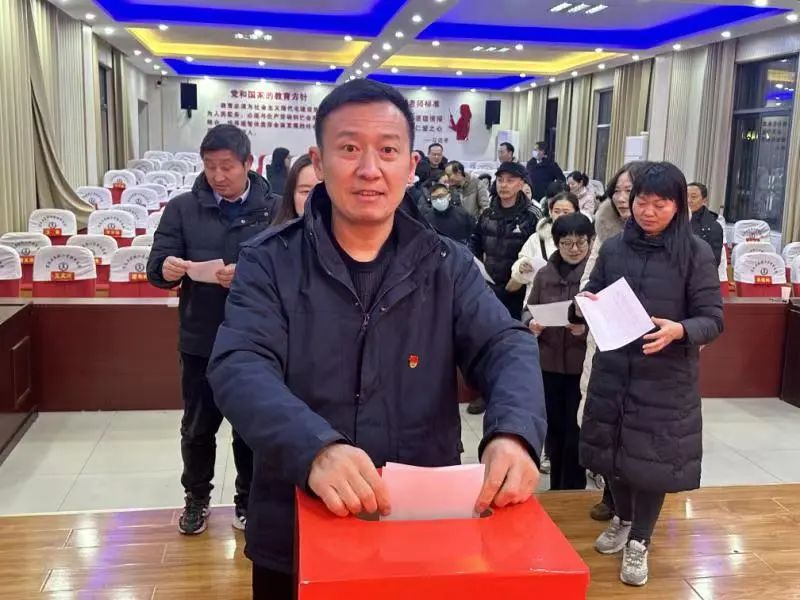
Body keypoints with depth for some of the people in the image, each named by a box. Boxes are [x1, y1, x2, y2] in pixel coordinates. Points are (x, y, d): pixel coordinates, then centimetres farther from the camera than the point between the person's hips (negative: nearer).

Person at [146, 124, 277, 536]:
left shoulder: (273, 209, -5)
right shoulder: (182, 208, 1)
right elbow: (155, 267, -3)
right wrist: (167, 269, -26)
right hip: (200, 341, 2)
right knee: (198, 427, 15)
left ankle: (248, 499, 34)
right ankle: (197, 498, 37)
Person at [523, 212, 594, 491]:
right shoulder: (545, 274, 7)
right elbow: (528, 310, 13)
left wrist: (588, 328, -25)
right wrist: (531, 324, -8)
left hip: (584, 364, -5)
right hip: (549, 362, 5)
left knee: (575, 429, 2)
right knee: (553, 426, 15)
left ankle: (573, 490, 19)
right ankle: (557, 487, 31)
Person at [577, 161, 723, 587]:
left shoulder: (696, 253, -8)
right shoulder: (613, 247, 2)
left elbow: (713, 318, -10)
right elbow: (593, 294, 14)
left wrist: (679, 331, -29)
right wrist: (585, 303, -10)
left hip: (666, 375, -3)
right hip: (613, 367, 3)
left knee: (653, 454, 5)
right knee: (613, 447, 14)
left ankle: (640, 541, 26)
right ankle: (623, 519, 40)